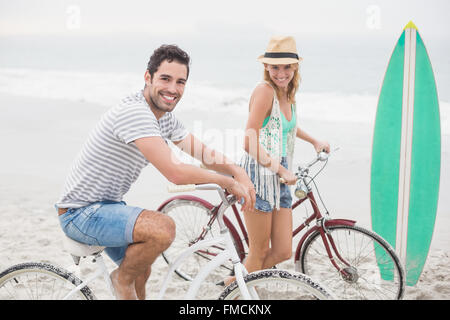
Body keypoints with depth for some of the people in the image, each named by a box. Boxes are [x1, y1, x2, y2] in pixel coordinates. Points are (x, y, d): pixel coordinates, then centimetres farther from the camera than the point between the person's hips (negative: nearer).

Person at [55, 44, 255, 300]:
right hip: (81, 212, -10)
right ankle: (122, 279, -4)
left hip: (108, 204, 10)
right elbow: (176, 173, -34)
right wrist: (228, 182, -21)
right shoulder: (135, 112, -27)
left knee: (141, 270, 25)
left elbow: (203, 152, 9)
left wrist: (236, 170, -11)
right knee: (163, 228, -29)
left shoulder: (165, 117, 4)